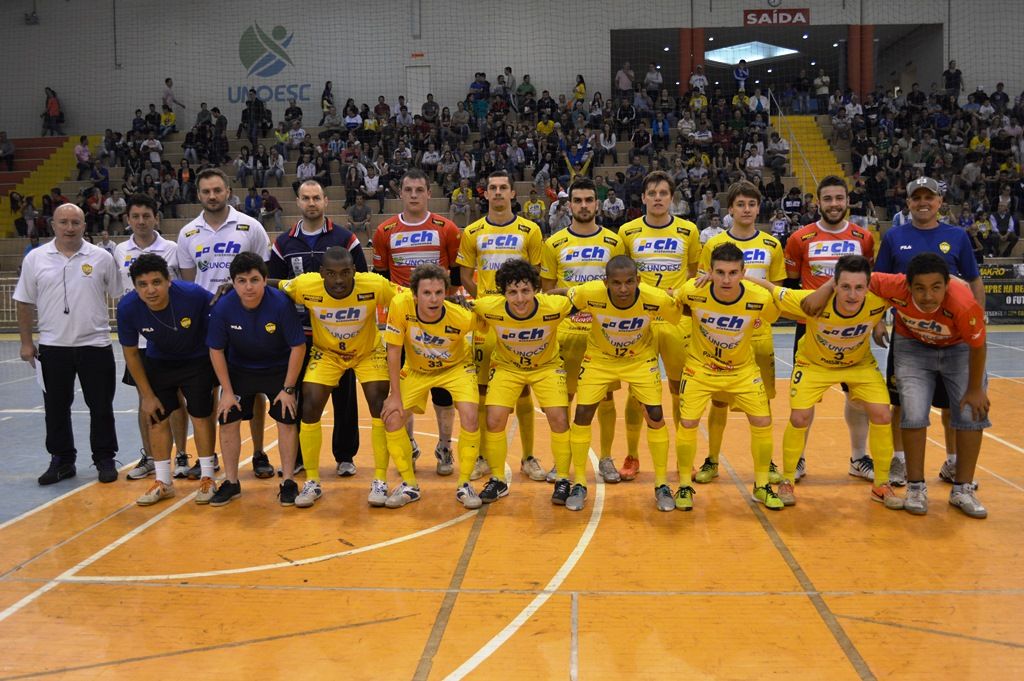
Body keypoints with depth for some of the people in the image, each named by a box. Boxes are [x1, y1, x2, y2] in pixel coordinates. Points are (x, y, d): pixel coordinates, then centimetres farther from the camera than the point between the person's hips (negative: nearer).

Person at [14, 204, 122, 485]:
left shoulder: (101, 258, -1)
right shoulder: (35, 258, 2)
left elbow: (120, 297, 5)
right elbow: (24, 304, 7)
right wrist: (26, 343, 5)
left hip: (95, 345, -1)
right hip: (53, 347, 1)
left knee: (101, 407, 5)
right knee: (56, 408, 9)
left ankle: (105, 460, 18)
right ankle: (61, 460, 22)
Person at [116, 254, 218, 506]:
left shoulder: (193, 295, -34)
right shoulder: (128, 308, -26)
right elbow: (131, 353, -10)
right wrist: (147, 395, -6)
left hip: (198, 360, -2)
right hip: (158, 361, 2)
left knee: (201, 414, -5)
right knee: (157, 417, 2)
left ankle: (207, 478, 10)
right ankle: (163, 482, 16)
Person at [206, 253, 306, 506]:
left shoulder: (281, 303, -28)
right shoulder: (222, 308, -22)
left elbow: (298, 346, -19)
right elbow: (216, 350, -9)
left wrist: (288, 389, -16)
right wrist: (227, 391, -8)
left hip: (279, 369, -2)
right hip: (239, 369, 2)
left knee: (287, 420, -6)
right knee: (228, 420, -2)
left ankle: (288, 482, 8)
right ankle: (231, 482, 13)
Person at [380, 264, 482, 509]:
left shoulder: (462, 317, -33)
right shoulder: (401, 306, -31)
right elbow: (394, 350, -18)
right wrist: (395, 395, -16)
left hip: (456, 367, -2)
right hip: (416, 369, 2)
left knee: (470, 416, -22)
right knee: (392, 417, -11)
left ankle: (464, 484, 0)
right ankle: (409, 485, 10)